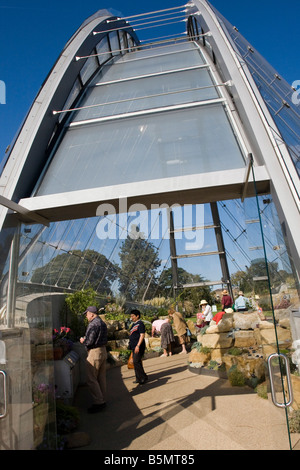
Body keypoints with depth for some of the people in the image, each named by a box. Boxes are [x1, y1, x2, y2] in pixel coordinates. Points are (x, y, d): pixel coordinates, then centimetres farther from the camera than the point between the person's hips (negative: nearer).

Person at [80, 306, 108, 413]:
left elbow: (89, 341, -22)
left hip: (94, 353, -10)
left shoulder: (93, 324, -17)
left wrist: (83, 340, -1)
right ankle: (102, 400, 22)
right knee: (101, 378, 14)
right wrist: (86, 339, 18)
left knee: (91, 379, -1)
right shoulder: (103, 323, 12)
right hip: (103, 351, 10)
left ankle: (98, 402, 1)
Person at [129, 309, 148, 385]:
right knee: (136, 362, 12)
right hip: (134, 347, 9)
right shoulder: (134, 324, 16)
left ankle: (143, 377, 0)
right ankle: (139, 378, 20)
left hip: (138, 347, -9)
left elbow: (142, 335, -19)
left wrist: (138, 346, -24)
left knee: (136, 362, -11)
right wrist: (131, 345, 22)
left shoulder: (140, 324, -13)